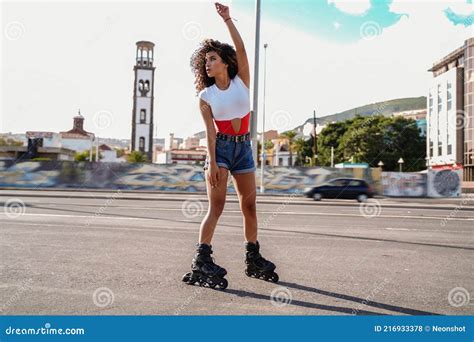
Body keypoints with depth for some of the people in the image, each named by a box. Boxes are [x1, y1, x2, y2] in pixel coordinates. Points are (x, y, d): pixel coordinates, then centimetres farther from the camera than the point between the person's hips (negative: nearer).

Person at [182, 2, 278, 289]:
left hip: (243, 147, 3)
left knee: (250, 206, 7)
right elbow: (210, 132, -8)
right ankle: (202, 262, -12)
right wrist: (212, 163, -17)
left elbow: (241, 50, -9)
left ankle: (254, 259, 21)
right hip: (221, 147, -2)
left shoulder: (241, 81, 6)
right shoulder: (206, 95, 1)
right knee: (217, 205, -12)